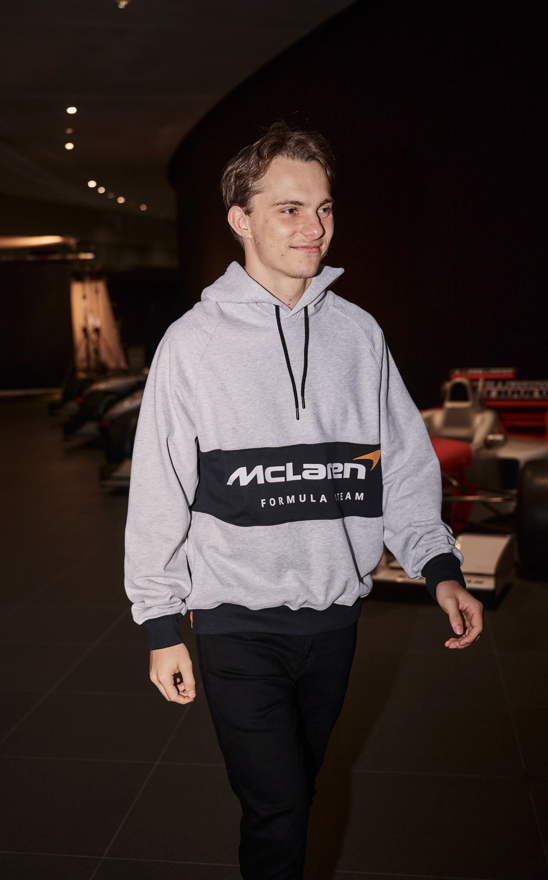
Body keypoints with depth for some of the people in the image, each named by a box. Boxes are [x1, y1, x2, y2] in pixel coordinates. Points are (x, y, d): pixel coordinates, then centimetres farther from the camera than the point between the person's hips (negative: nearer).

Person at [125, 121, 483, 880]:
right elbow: (158, 493, -5)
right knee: (276, 810, -1)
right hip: (238, 623, -3)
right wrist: (160, 626, -4)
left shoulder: (359, 334, 3)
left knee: (296, 794, 20)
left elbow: (405, 463, 6)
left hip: (334, 616, 4)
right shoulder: (195, 342, -7)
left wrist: (440, 568, -4)